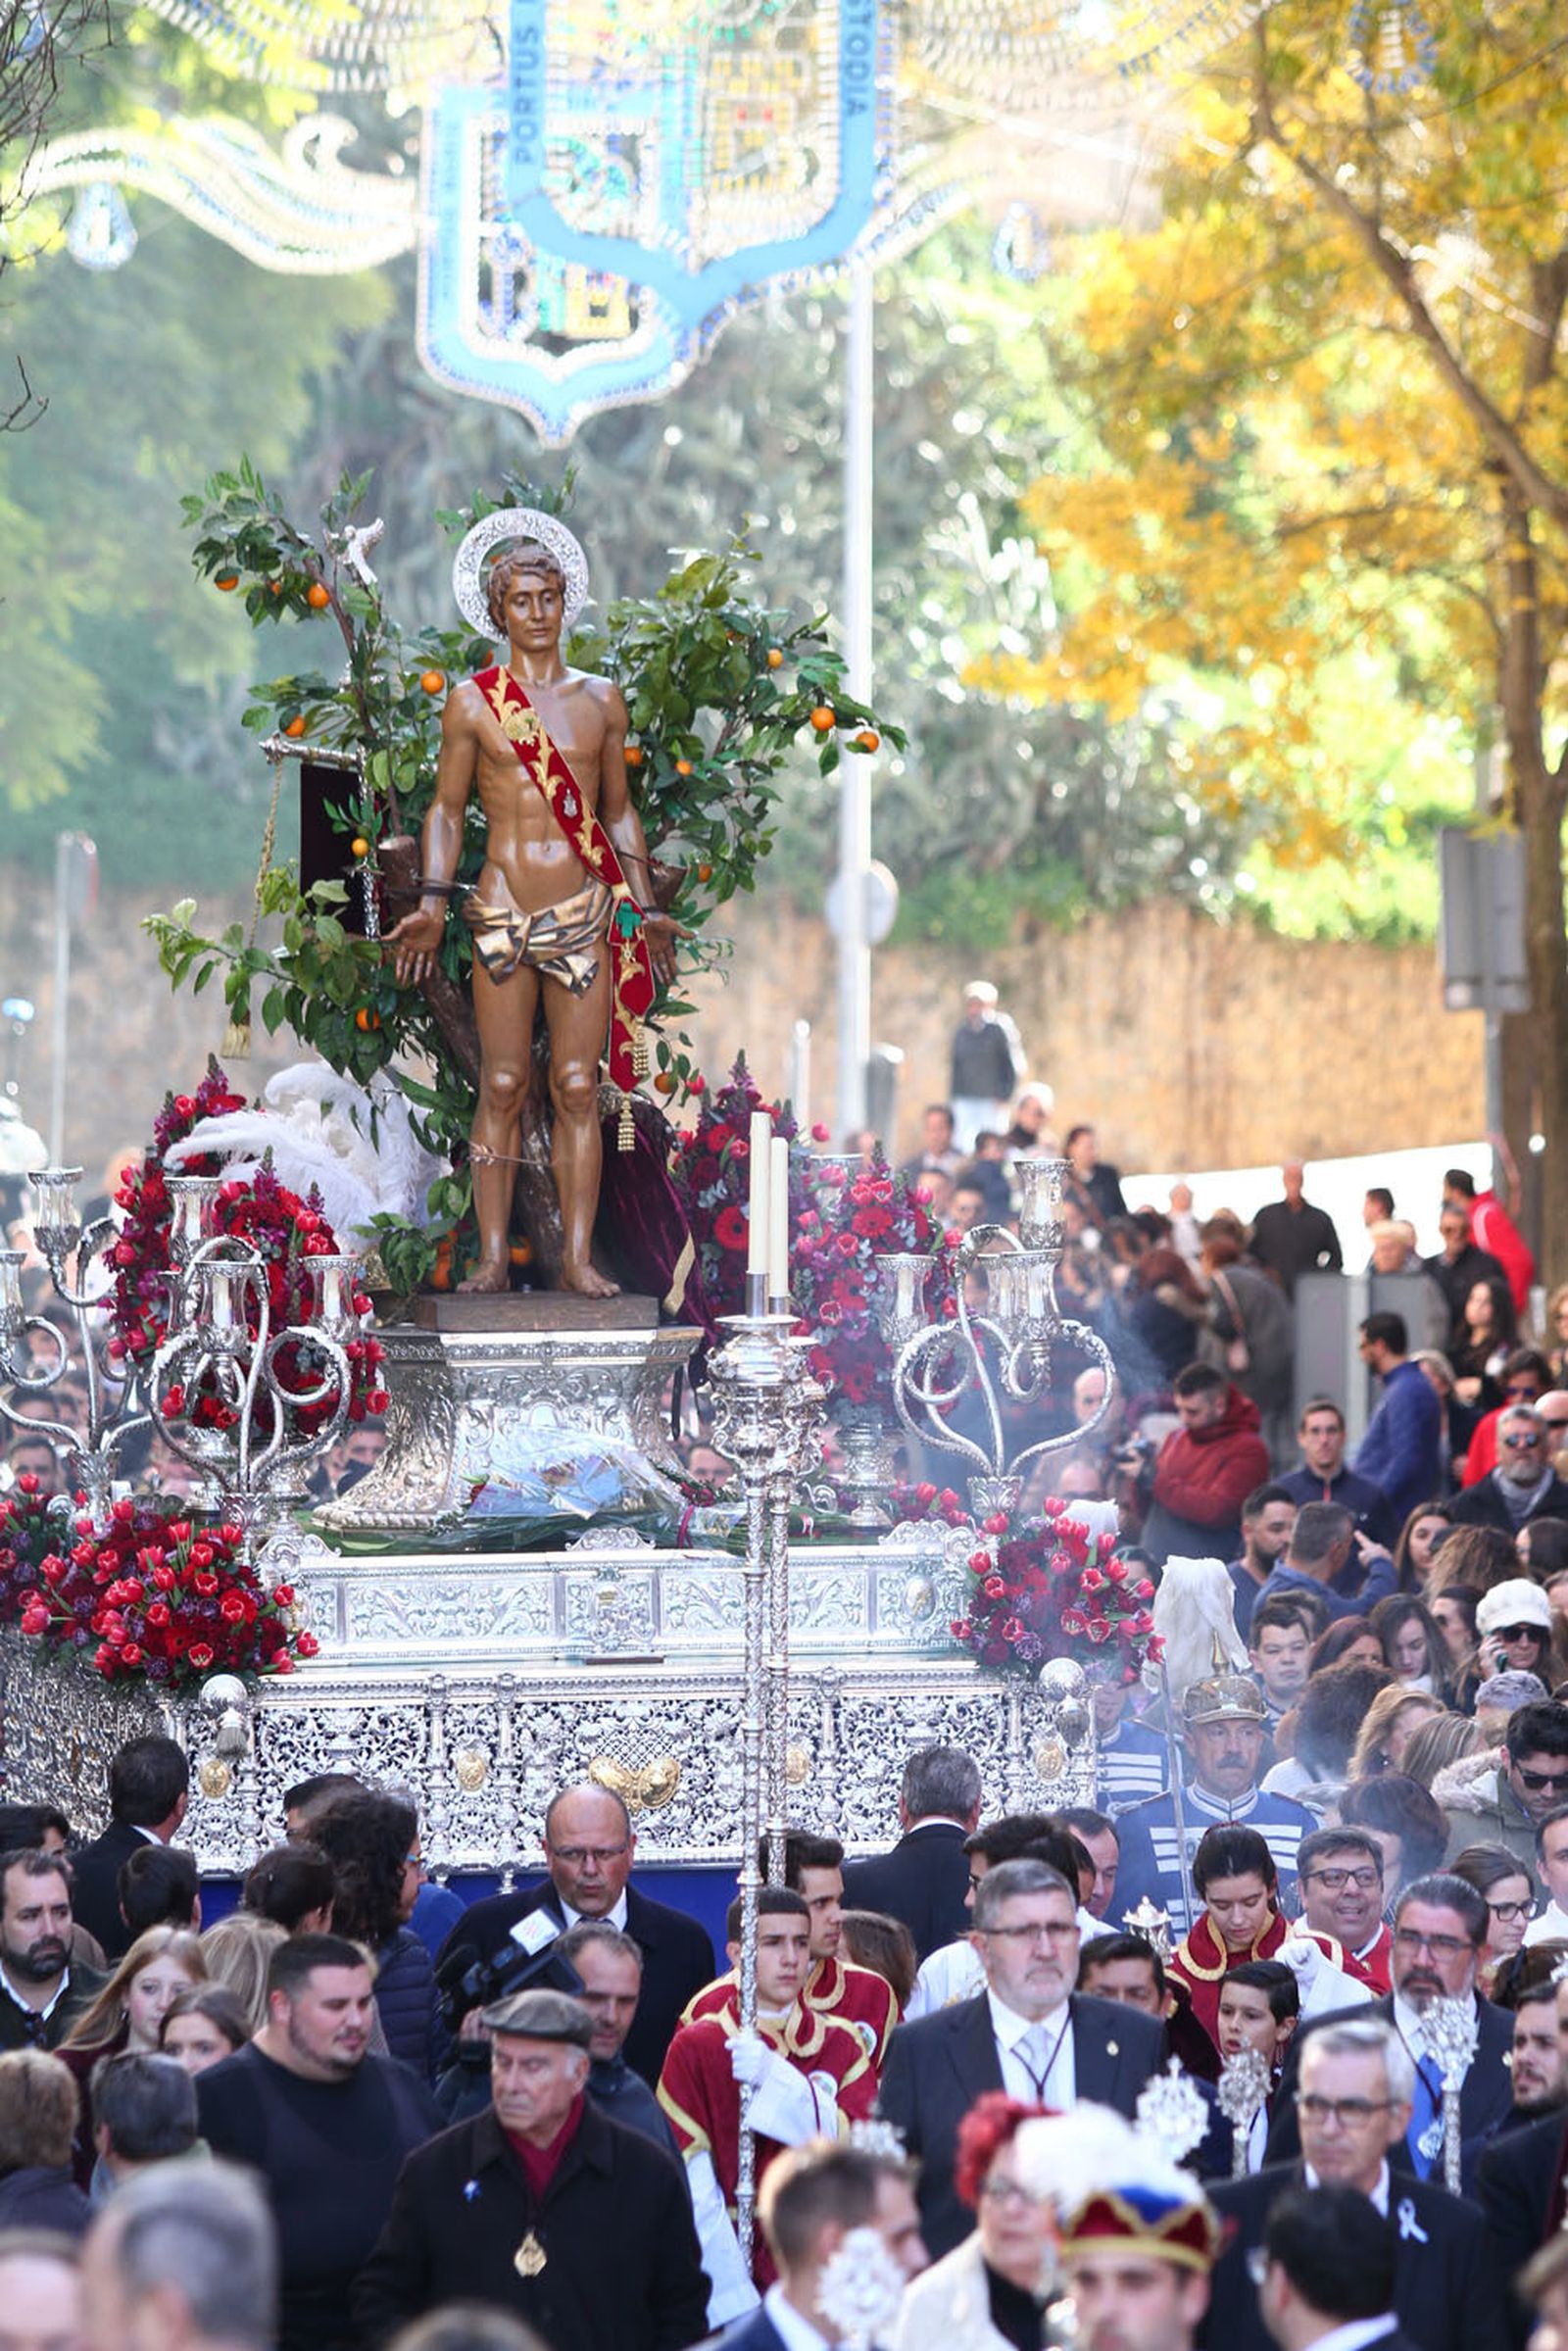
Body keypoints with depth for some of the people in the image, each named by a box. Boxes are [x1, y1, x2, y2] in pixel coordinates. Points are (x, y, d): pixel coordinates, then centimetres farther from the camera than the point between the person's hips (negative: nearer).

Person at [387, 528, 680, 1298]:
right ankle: (493, 1255, 2)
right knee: (502, 1089, -2)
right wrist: (432, 901, -2)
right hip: (503, 914, -2)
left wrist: (644, 907, 14)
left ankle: (577, 1256, 1)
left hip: (586, 915, 2)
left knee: (578, 1089, -1)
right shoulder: (472, 703, 6)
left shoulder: (601, 701, 12)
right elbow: (447, 808, 9)